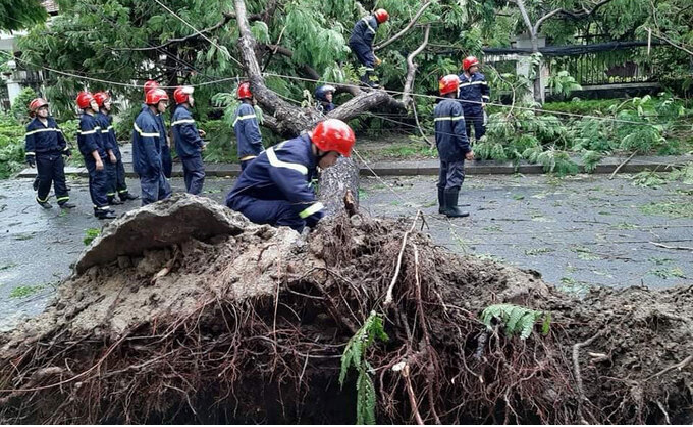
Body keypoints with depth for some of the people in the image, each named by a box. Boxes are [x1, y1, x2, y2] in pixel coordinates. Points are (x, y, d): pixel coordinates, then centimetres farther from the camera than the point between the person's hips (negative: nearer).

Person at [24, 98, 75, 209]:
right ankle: (41, 199, 22)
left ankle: (62, 200, 5)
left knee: (60, 178, 2)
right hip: (43, 157, -5)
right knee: (45, 179, 1)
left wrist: (66, 150, 21)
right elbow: (29, 142, -8)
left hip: (57, 155, 5)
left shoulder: (52, 122, 12)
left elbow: (60, 137, 19)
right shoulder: (32, 126, -5)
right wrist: (30, 157, -14)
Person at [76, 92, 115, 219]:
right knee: (100, 181, -8)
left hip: (94, 157, 10)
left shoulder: (90, 119, 14)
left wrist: (100, 157, 21)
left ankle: (98, 208, 21)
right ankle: (103, 210, -7)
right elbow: (90, 143, -22)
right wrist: (98, 159, -22)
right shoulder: (87, 121, -17)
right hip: (94, 156, -10)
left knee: (95, 182, 14)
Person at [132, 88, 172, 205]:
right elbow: (150, 147, -24)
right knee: (150, 199, -2)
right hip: (149, 167, -11)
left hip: (154, 166, 11)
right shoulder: (147, 121, -21)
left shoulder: (153, 117, 11)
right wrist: (157, 167, -20)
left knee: (165, 191, 19)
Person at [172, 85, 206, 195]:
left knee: (189, 175, 15)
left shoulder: (178, 112, 17)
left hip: (184, 150, 11)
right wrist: (200, 142, -17)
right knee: (199, 174, -10)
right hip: (190, 150, -11)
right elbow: (186, 131, -25)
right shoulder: (183, 112, -16)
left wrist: (197, 132, 12)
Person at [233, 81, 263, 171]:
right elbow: (252, 131, -17)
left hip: (244, 154, 10)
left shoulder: (239, 109, 21)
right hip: (252, 153, -10)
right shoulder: (247, 108, -8)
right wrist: (261, 150, -15)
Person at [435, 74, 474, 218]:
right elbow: (460, 130, -20)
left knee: (443, 178, 15)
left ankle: (443, 206, 22)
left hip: (442, 150, 9)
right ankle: (451, 209, -5)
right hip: (454, 150, -9)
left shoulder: (438, 107, 13)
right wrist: (467, 149, -18)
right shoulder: (455, 105, -15)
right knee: (454, 179, -6)